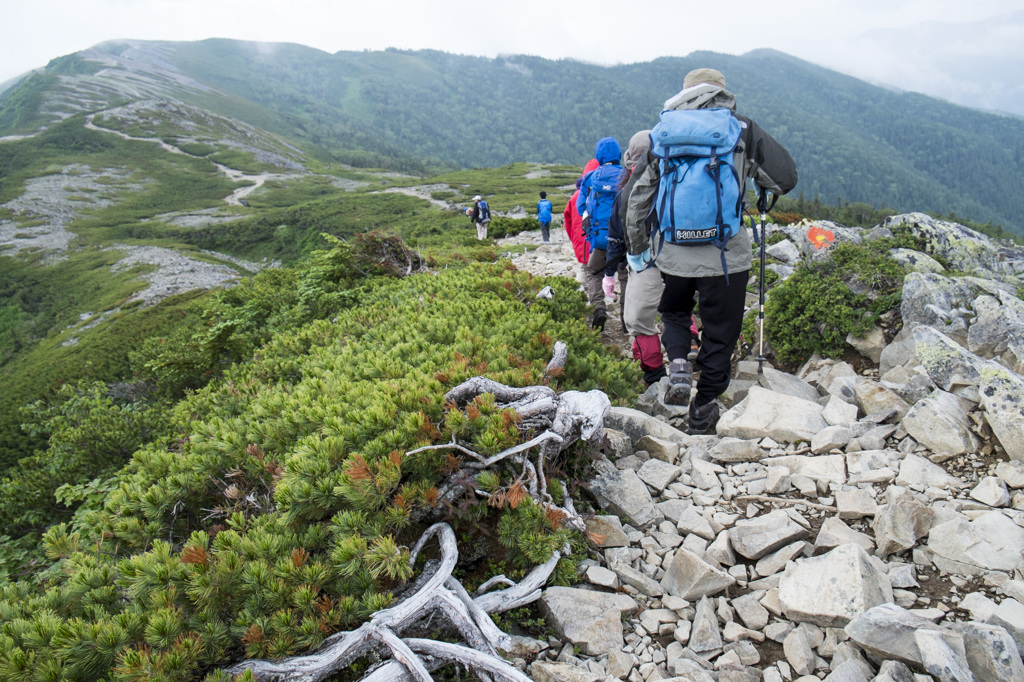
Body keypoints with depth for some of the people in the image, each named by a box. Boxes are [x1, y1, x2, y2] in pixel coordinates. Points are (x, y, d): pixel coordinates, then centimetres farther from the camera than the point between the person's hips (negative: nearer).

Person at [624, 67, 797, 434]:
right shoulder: (743, 131, 1)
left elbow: (637, 199, 10)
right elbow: (785, 178, 2)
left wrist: (636, 250, 21)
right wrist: (760, 186, 26)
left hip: (671, 252, 2)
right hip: (725, 255, -2)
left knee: (675, 311, 29)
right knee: (720, 332, 13)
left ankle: (678, 365, 4)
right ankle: (703, 411, 20)